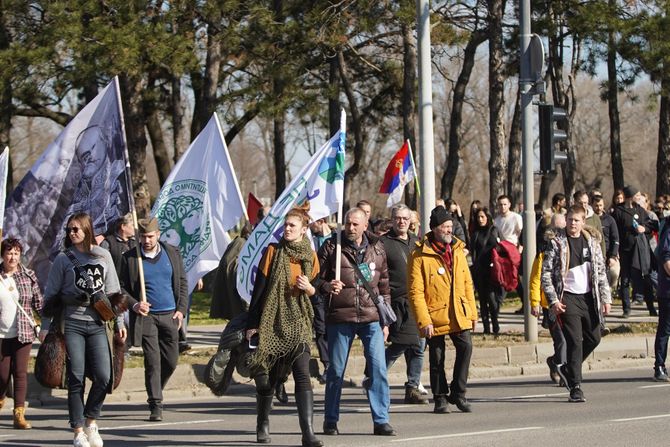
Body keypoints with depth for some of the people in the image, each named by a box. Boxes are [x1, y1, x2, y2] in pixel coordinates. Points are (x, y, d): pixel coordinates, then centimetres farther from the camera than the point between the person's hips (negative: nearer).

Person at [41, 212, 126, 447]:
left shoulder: (103, 256, 10)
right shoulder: (63, 258, 5)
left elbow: (113, 291, 14)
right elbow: (51, 294, 6)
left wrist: (119, 322, 11)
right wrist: (45, 326, 1)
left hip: (98, 324, 2)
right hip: (71, 324, -2)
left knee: (104, 377, -8)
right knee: (76, 379, -4)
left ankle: (91, 421, 13)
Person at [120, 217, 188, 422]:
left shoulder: (172, 253, 7)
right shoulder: (130, 258, 1)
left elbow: (182, 284, 11)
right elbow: (122, 288, 5)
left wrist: (181, 309, 0)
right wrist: (134, 305, -12)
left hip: (170, 315, 3)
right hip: (145, 316, -2)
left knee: (171, 360, 5)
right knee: (152, 361, -8)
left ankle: (155, 393, 28)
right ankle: (156, 405, -5)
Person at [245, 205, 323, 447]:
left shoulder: (311, 257, 5)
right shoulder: (273, 252, -1)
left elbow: (319, 291, 15)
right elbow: (259, 289, -1)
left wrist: (310, 289, -9)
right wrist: (252, 324, -5)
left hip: (298, 324, 1)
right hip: (272, 323, 0)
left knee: (303, 376, -13)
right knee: (267, 377, 8)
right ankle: (263, 424, 32)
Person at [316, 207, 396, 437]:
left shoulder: (377, 249, 9)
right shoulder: (331, 247, 1)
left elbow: (384, 286, 16)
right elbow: (316, 278, 3)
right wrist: (327, 286, -20)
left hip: (371, 317, 1)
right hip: (339, 317, -1)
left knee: (378, 367, -8)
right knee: (336, 370, 5)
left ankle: (381, 420, -2)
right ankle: (330, 421, 17)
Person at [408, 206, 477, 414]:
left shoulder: (457, 250, 10)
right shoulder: (420, 255, -8)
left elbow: (467, 284, 15)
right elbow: (415, 292, -10)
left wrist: (472, 312, 10)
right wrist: (424, 321, -15)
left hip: (459, 315, 4)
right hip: (435, 316, -4)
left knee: (466, 347, -11)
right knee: (437, 358, 5)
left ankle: (458, 393, 4)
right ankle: (440, 398, 19)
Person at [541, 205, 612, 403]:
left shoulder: (592, 242, 8)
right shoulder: (556, 243, -4)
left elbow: (601, 272, 11)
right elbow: (546, 274, -5)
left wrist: (606, 298, 4)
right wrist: (553, 301, -12)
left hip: (589, 297, 5)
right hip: (568, 298, -5)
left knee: (594, 338, 9)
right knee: (575, 341, -10)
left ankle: (568, 369, 30)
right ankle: (575, 388, -5)